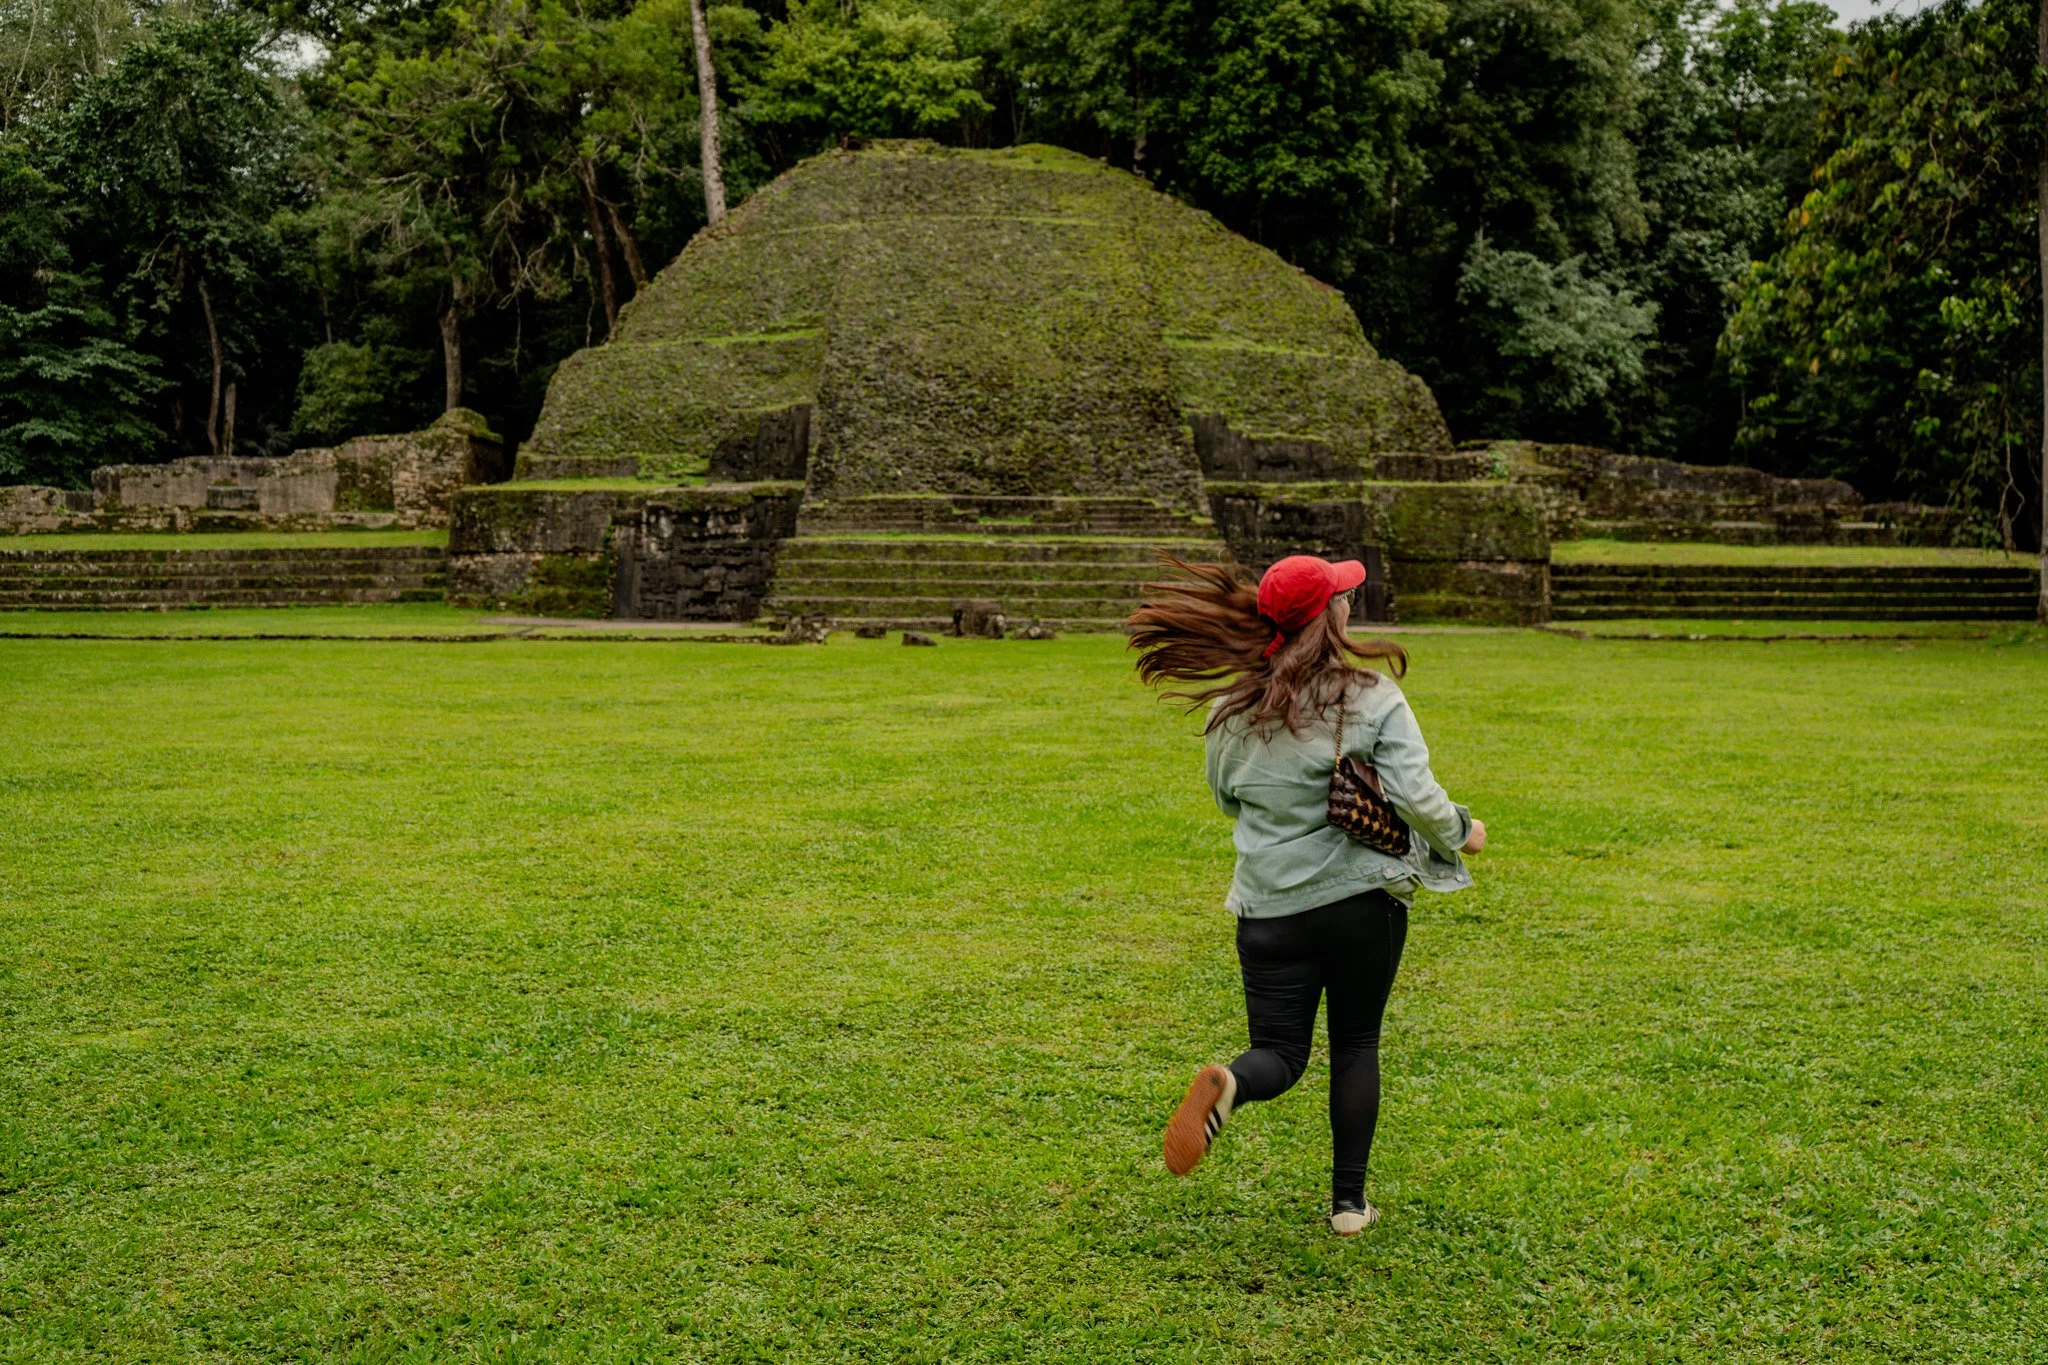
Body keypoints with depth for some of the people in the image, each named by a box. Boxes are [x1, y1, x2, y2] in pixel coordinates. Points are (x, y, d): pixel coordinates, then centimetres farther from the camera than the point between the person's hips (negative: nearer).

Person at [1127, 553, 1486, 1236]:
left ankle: (1224, 1087, -28)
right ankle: (1349, 1201, 19)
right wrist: (1460, 833, 6)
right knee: (1356, 1044, 16)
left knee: (1279, 1052, 8)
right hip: (1366, 897, -2)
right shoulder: (1374, 699, -11)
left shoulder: (1233, 706, 0)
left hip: (1270, 904, 2)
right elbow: (1417, 797, -15)